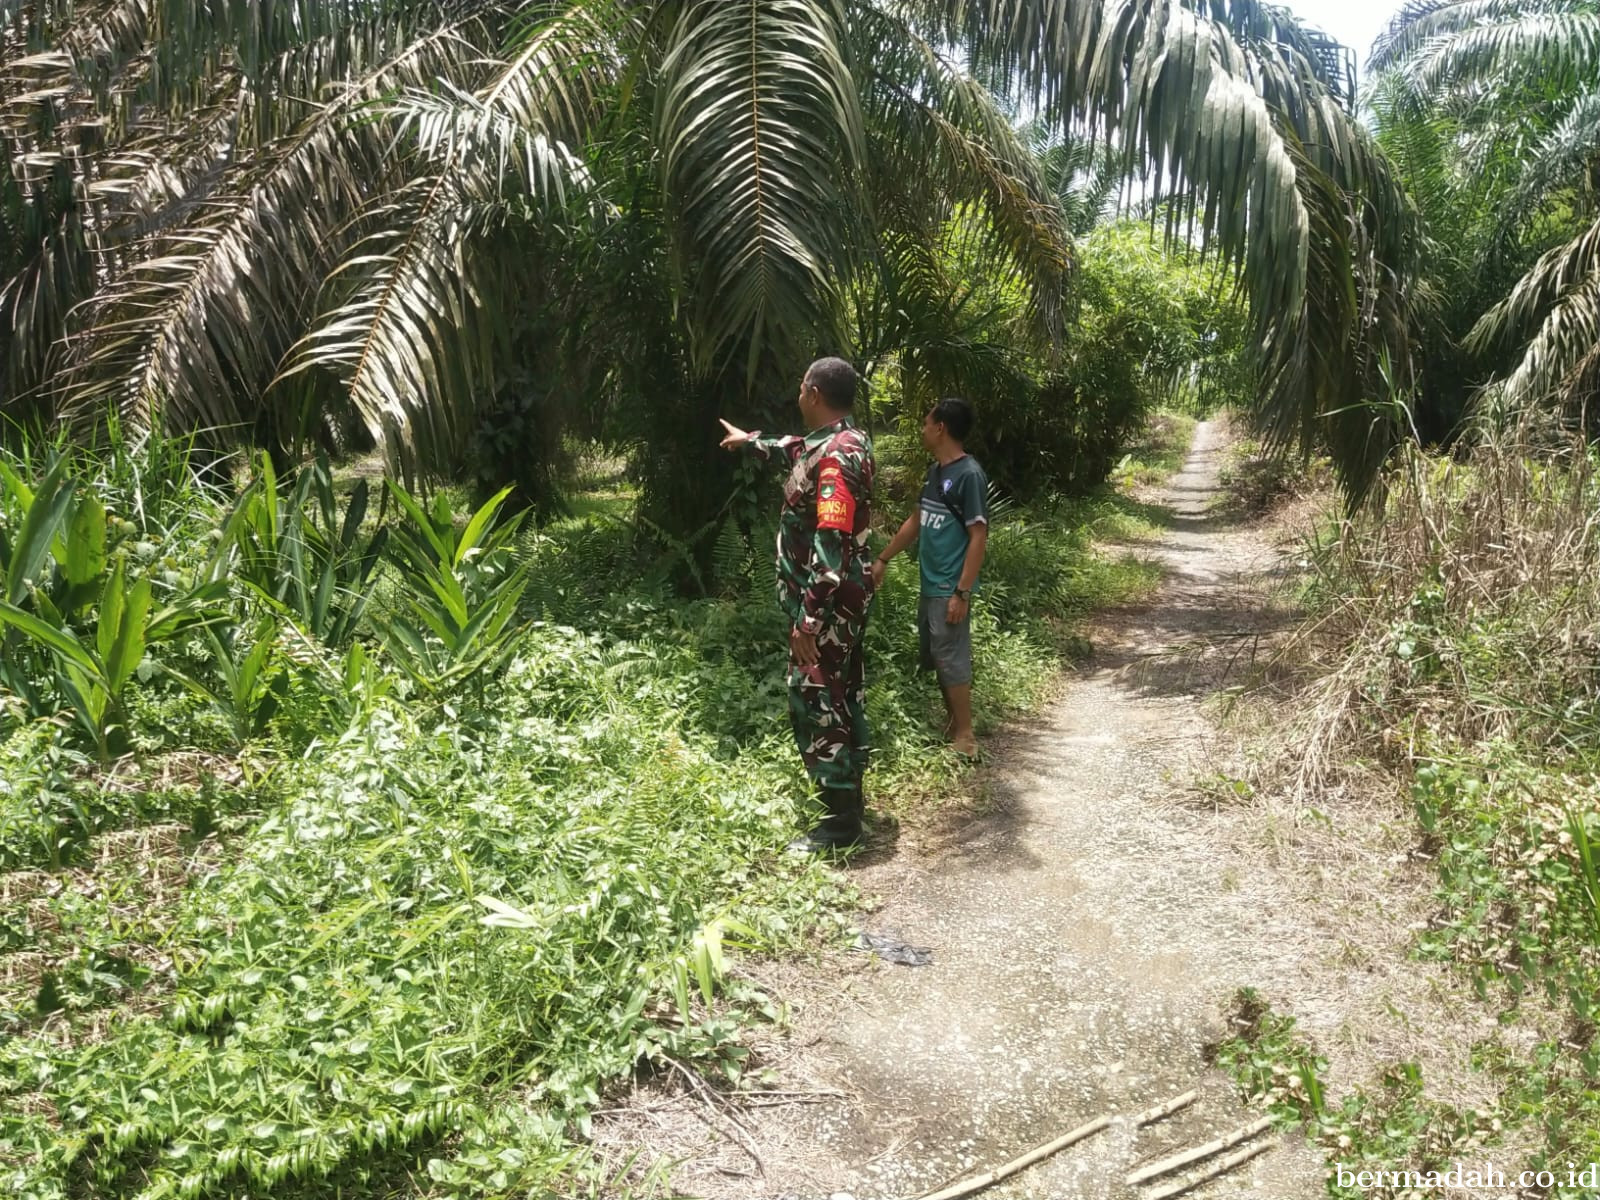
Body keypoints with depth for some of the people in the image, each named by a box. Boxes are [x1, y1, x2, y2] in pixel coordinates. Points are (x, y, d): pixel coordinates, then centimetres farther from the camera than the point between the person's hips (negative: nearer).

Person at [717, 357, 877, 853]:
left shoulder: (835, 457, -23)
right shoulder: (846, 439, 8)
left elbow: (832, 545, -30)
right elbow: (796, 451, 32)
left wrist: (808, 618, -30)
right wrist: (750, 441, 47)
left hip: (826, 605, -10)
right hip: (842, 600, 10)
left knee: (816, 704, -2)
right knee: (841, 697, 19)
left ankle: (841, 822, 7)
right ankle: (847, 792, 33)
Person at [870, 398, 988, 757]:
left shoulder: (969, 475, -16)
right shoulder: (935, 471, 11)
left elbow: (978, 537, -18)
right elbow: (917, 520, 21)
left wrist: (962, 593, -21)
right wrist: (883, 559, 21)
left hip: (950, 589, -9)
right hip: (929, 585, 9)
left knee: (952, 661, -2)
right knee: (935, 659, 16)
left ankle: (965, 738, 9)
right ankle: (950, 724, 29)